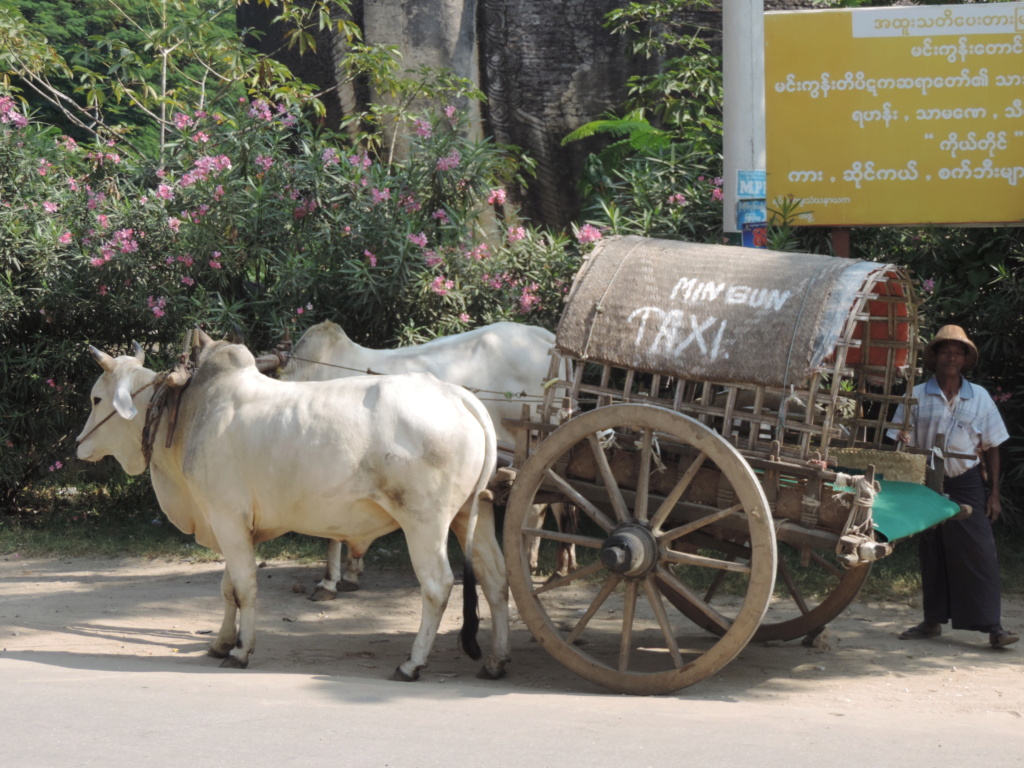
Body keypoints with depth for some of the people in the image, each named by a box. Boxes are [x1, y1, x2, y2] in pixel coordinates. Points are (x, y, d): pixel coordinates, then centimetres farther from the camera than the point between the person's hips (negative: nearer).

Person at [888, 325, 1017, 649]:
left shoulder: (979, 398, 4)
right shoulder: (917, 396, 1)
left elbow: (992, 448, 8)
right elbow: (903, 443, 3)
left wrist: (994, 493, 3)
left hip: (966, 483, -1)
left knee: (979, 553, -9)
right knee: (932, 554, 7)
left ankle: (992, 626, -11)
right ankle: (933, 621, 17)